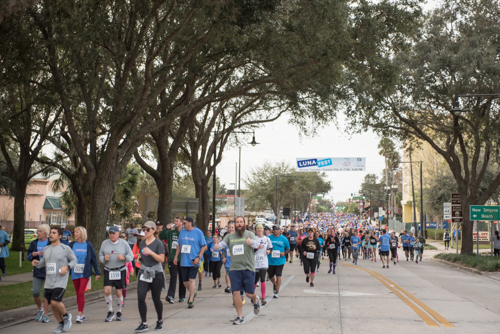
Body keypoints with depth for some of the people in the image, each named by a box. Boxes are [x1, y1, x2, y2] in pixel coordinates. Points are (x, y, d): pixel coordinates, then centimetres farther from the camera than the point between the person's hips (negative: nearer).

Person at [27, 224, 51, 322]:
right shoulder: (34, 243, 7)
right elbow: (28, 257, 6)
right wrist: (36, 254, -13)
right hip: (37, 271, 3)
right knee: (35, 293, -2)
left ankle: (45, 314, 13)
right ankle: (40, 309, 24)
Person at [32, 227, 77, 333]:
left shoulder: (65, 248, -5)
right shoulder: (46, 249, 11)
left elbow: (74, 260, 3)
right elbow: (43, 262, 18)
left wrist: (67, 267, -15)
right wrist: (37, 263, -4)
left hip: (60, 282, -6)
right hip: (49, 282, 6)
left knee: (55, 302, -18)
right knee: (51, 304, 9)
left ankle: (66, 316, 11)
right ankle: (61, 324, 27)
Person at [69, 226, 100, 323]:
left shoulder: (88, 245, -1)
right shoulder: (72, 245, 5)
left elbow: (93, 259, 2)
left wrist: (97, 272, 2)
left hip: (85, 273, -3)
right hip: (75, 273, 3)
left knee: (81, 292, -12)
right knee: (78, 293, 9)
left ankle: (79, 315, -9)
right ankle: (82, 314, 20)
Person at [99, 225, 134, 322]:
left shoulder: (124, 243, -1)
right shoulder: (105, 243, 5)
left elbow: (131, 256, 1)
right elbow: (100, 255, 11)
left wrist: (124, 257, -19)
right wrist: (104, 258, -12)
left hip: (120, 271, -1)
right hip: (108, 270, 1)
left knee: (118, 292, 4)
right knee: (107, 291, -12)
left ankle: (119, 312, 24)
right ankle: (110, 312, 7)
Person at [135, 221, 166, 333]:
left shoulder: (158, 243, -8)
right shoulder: (142, 243, 9)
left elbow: (162, 259, -15)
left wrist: (150, 252, -25)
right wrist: (139, 258, 3)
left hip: (156, 273, -4)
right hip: (143, 273, 4)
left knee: (156, 298, 7)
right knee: (140, 297, -9)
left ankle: (160, 321, 28)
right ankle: (144, 323, -1)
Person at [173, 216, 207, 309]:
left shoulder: (198, 232, -6)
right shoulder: (182, 232, 8)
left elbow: (204, 246, -3)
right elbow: (179, 245, 17)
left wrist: (198, 257, -12)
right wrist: (176, 257, 12)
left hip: (193, 261, -5)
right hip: (183, 261, 5)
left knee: (191, 279, -6)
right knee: (185, 281, 9)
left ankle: (191, 300, 3)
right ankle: (192, 293, 36)